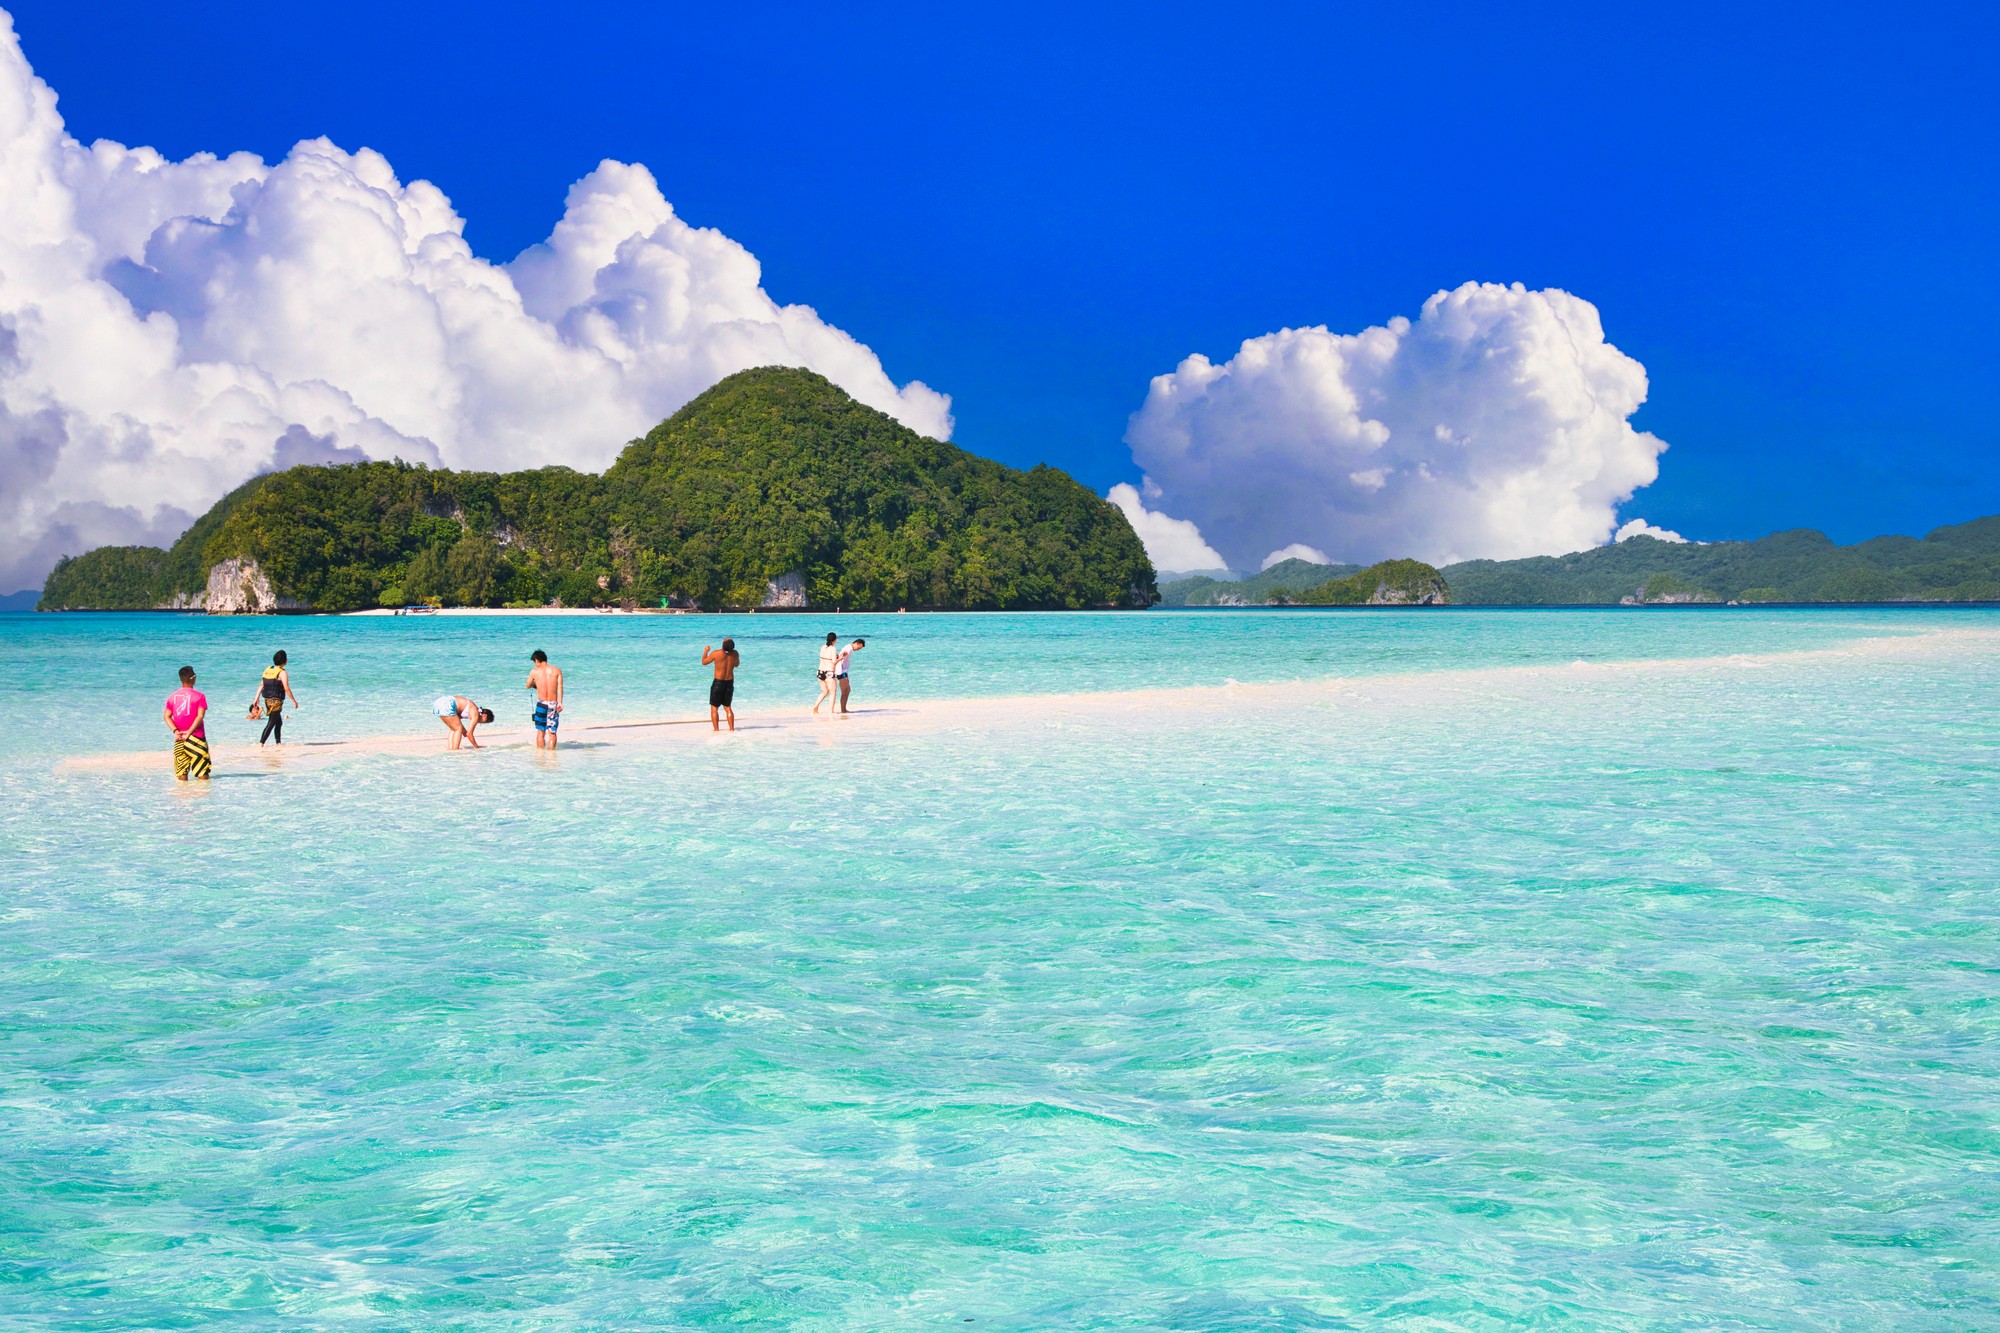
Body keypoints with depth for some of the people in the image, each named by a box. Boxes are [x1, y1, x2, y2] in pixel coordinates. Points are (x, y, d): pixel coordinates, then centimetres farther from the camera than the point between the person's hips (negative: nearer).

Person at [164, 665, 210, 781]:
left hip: (179, 739, 4)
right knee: (203, 772, 0)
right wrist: (189, 732, -15)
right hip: (196, 738, -4)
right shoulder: (199, 696, -4)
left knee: (182, 773, 6)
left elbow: (167, 716, 1)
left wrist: (176, 731, -8)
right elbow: (200, 716, -14)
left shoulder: (172, 696, 8)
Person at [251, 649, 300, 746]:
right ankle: (261, 743, -11)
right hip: (276, 701, -8)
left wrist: (257, 698, 13)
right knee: (271, 724, -5)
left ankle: (279, 743, 20)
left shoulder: (267, 670, 9)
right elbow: (286, 688, -18)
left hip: (267, 700, 8)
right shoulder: (282, 672, -13)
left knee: (279, 723, 19)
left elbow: (261, 685, 11)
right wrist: (294, 701, -11)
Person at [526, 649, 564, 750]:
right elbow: (560, 687, -8)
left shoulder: (534, 671, 1)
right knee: (552, 732, 7)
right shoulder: (557, 670, 3)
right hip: (553, 704, 1)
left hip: (541, 704, -1)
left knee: (540, 731, 10)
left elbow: (528, 686, 15)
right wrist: (560, 702, -13)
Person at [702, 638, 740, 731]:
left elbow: (704, 662, -1)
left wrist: (706, 651, 15)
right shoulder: (735, 654, -6)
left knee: (714, 708, 6)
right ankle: (732, 729, 10)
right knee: (728, 707, 17)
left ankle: (716, 729, -2)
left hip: (718, 682, -4)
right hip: (730, 682, 4)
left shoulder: (716, 654, -17)